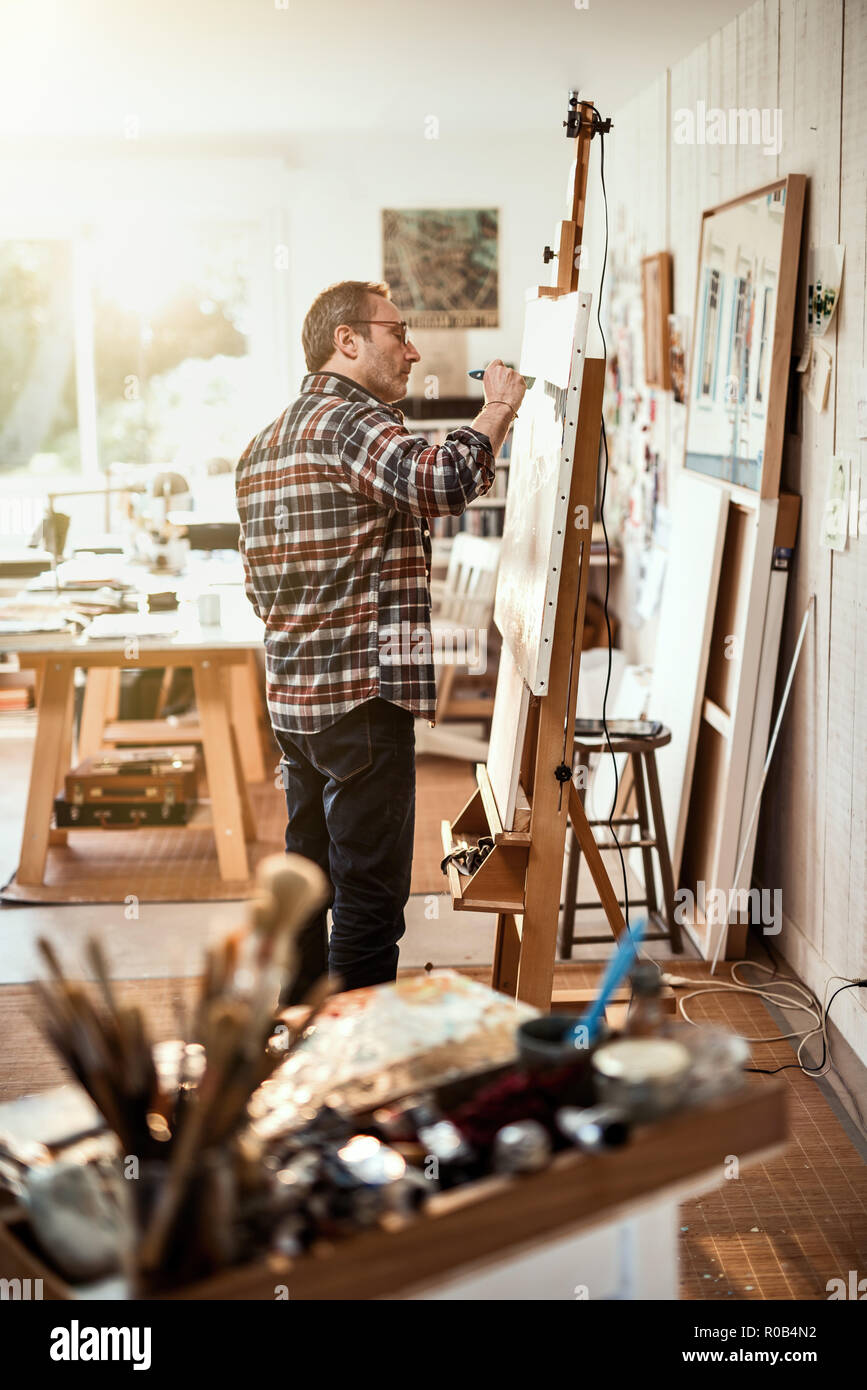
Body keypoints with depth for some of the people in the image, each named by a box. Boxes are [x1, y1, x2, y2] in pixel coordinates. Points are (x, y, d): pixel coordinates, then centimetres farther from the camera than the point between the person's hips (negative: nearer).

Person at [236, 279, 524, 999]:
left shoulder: (263, 446, 18)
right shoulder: (350, 421, -12)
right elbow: (446, 480, -30)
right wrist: (499, 406, -13)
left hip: (292, 695, 10)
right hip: (363, 696, -10)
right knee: (372, 891, -4)